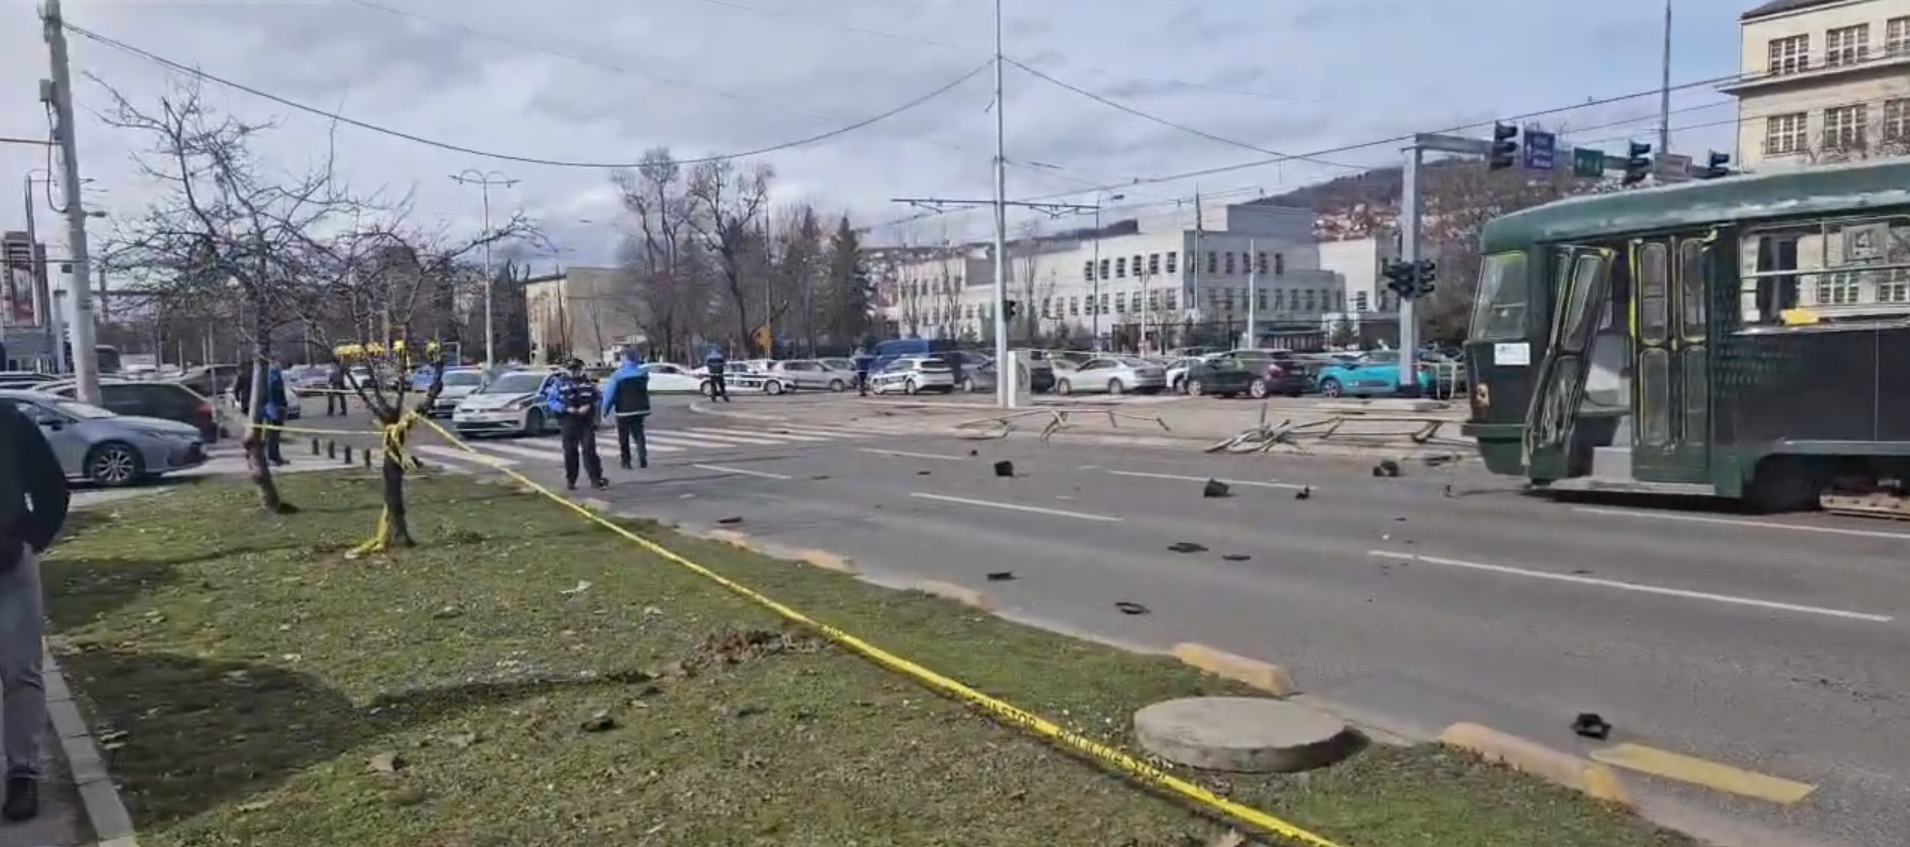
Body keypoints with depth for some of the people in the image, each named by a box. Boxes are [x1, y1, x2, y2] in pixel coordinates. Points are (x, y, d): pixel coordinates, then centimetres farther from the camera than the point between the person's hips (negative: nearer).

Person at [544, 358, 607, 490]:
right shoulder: (559, 383, 1)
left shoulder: (588, 381, 7)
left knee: (589, 450, -5)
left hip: (586, 421, 1)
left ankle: (596, 478, -4)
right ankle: (570, 480, 15)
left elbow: (599, 396, 10)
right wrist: (566, 408, -15)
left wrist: (589, 406, -9)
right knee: (570, 452, 4)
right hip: (568, 422, -1)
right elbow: (550, 401, -2)